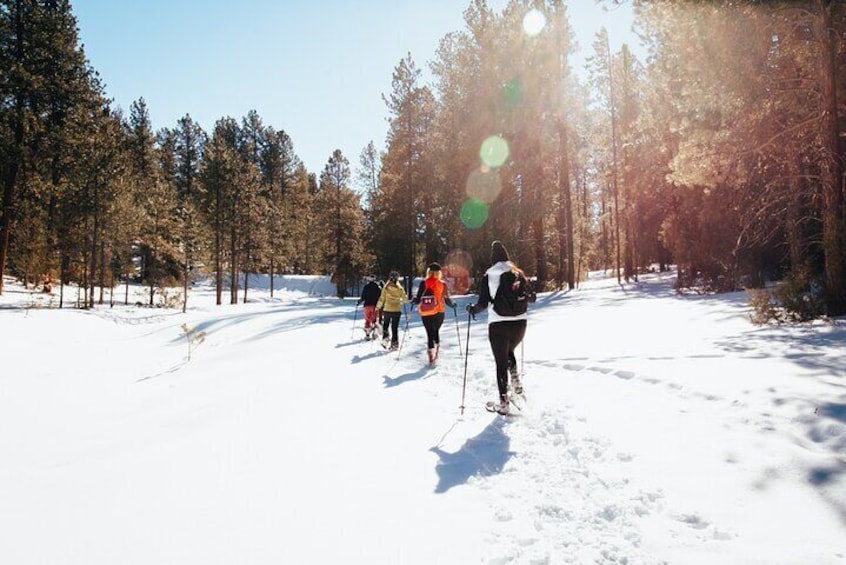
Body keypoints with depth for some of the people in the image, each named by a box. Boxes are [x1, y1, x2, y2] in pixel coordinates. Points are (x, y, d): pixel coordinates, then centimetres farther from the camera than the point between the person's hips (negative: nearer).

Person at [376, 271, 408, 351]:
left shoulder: (386, 288, -8)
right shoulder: (400, 288, -6)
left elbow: (382, 298, -5)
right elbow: (405, 299, -3)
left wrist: (378, 306, 9)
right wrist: (401, 301, 19)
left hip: (387, 310, -1)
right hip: (397, 310, 1)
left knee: (385, 325, 20)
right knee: (395, 327, 9)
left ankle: (385, 338, 5)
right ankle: (395, 344, 11)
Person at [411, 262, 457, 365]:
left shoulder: (424, 283, -6)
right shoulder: (442, 284, -4)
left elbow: (418, 299, -6)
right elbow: (447, 300, 1)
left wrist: (413, 301, 17)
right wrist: (452, 305, 22)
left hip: (425, 313, 0)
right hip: (438, 313, 1)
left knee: (430, 333, 7)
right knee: (436, 331, 21)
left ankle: (431, 356, -1)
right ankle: (436, 352, 11)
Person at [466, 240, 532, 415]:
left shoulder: (488, 276, -4)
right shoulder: (518, 273, 4)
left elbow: (483, 303, -8)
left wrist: (472, 309, 11)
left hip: (498, 324, -3)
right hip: (520, 322, 3)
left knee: (501, 363, 5)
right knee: (509, 352, 30)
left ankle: (504, 402, 4)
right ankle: (515, 381, 10)